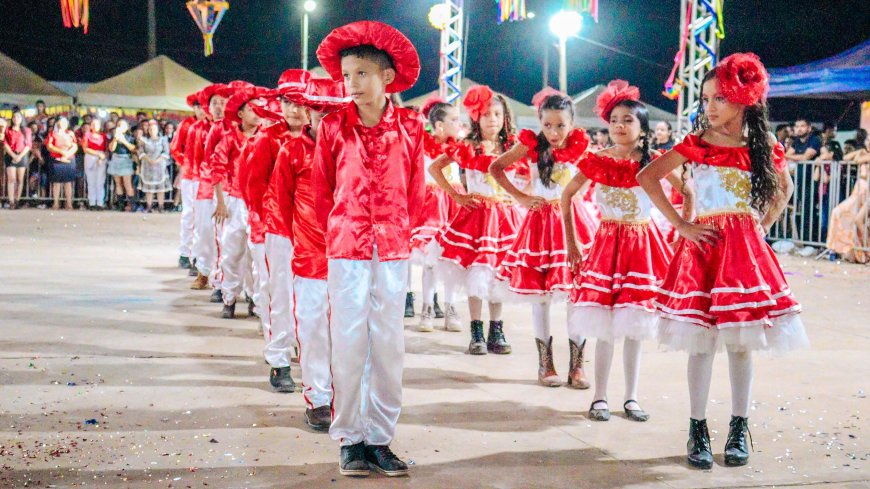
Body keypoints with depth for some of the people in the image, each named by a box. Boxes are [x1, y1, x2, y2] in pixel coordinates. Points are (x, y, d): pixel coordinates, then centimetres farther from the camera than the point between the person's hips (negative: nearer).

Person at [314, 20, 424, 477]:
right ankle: (350, 438, 11)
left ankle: (380, 437, 15)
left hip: (393, 250, 1)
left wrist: (402, 232, 8)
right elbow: (321, 188, 7)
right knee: (349, 341, 1)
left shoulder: (409, 126, 0)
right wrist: (334, 233, 8)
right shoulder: (333, 127, -2)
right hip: (346, 250, -1)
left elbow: (415, 190, 9)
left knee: (389, 344, 5)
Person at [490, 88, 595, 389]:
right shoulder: (530, 146, -5)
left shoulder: (579, 146, -2)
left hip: (573, 219, 1)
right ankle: (545, 364, 16)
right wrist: (519, 197, -3)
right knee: (540, 297, 4)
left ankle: (576, 365, 8)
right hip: (541, 220, 0)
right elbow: (495, 167, 3)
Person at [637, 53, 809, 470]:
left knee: (742, 343, 4)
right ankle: (698, 431, 7)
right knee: (702, 343, -2)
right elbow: (647, 177, -3)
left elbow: (784, 188, 23)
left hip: (745, 248, 2)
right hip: (704, 244, -1)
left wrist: (763, 225, 8)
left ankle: (739, 429, 16)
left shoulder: (763, 148, 5)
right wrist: (679, 224, -5)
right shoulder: (696, 144, -1)